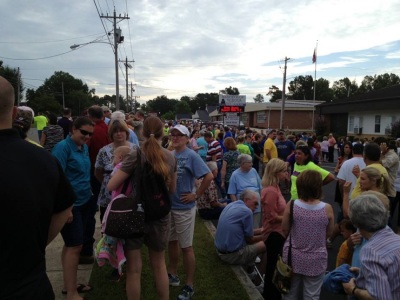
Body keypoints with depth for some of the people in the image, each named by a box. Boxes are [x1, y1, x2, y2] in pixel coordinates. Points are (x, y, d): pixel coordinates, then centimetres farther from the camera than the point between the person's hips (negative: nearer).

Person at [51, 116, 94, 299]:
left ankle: (69, 285, 31)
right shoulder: (63, 147, -16)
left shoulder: (84, 148, 7)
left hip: (84, 202, 8)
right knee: (75, 246, -1)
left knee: (71, 245, 17)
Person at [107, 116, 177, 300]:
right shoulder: (170, 157, -3)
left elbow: (111, 186, -16)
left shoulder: (136, 154, -16)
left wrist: (119, 169, 2)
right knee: (159, 264, 23)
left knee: (133, 268, 13)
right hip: (160, 216, 4)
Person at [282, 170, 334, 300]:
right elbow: (328, 233, -1)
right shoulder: (327, 209, -17)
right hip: (316, 260, 0)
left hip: (293, 257, 1)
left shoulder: (291, 205, -17)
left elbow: (284, 230, -6)